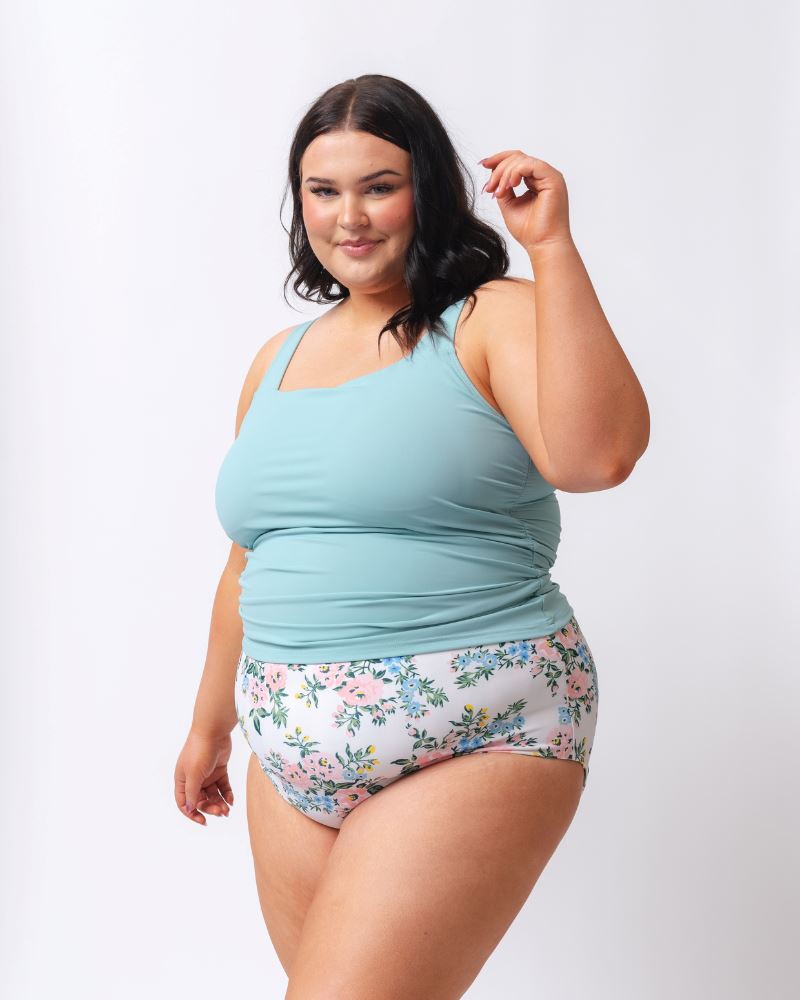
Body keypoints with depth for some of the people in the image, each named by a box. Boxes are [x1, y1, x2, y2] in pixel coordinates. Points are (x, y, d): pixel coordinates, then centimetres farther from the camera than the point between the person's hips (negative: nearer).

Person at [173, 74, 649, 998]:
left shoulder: (493, 322, -4)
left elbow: (596, 455, -24)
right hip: (296, 759, 6)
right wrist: (210, 722, 27)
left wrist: (552, 248, -22)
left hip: (475, 746, -6)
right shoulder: (278, 361, 14)